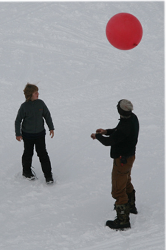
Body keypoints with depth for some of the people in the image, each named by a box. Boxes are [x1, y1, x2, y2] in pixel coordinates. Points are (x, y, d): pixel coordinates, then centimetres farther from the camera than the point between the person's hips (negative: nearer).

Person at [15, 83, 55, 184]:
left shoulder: (41, 103, -7)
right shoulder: (24, 106, -15)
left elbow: (47, 115, 5)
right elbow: (18, 120, -5)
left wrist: (51, 128, 5)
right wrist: (18, 134, -3)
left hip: (40, 133, 2)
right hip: (27, 135, -2)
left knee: (43, 153, 0)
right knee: (28, 153, 14)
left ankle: (48, 175, 6)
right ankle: (26, 171, 36)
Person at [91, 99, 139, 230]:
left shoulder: (126, 125, -34)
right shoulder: (133, 117, -4)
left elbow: (109, 141, -28)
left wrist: (97, 136, -9)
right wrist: (106, 131, 3)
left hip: (122, 159, -10)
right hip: (129, 155, 10)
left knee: (118, 190, -1)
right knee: (126, 182, 31)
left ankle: (123, 220, 5)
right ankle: (130, 206, 52)